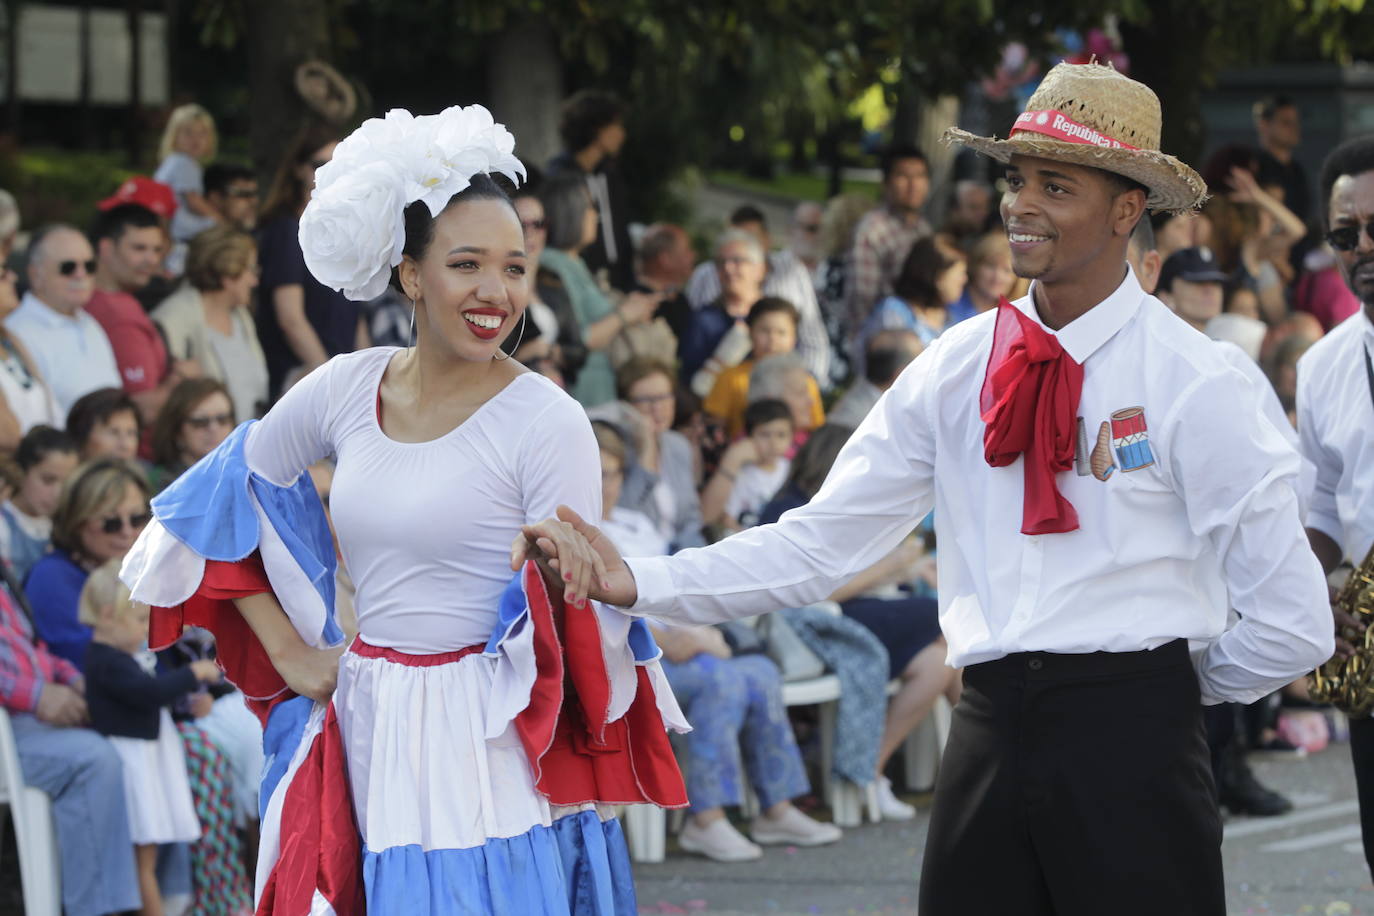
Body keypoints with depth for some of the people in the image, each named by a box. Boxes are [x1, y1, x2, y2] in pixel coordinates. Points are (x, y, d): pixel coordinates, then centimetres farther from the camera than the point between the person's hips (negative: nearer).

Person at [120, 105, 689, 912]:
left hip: (485, 754, -4)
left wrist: (567, 576, -27)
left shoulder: (547, 421, -9)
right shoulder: (347, 390, 4)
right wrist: (289, 653, 13)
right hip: (368, 745, 4)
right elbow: (232, 492, 18)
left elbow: (576, 623, -7)